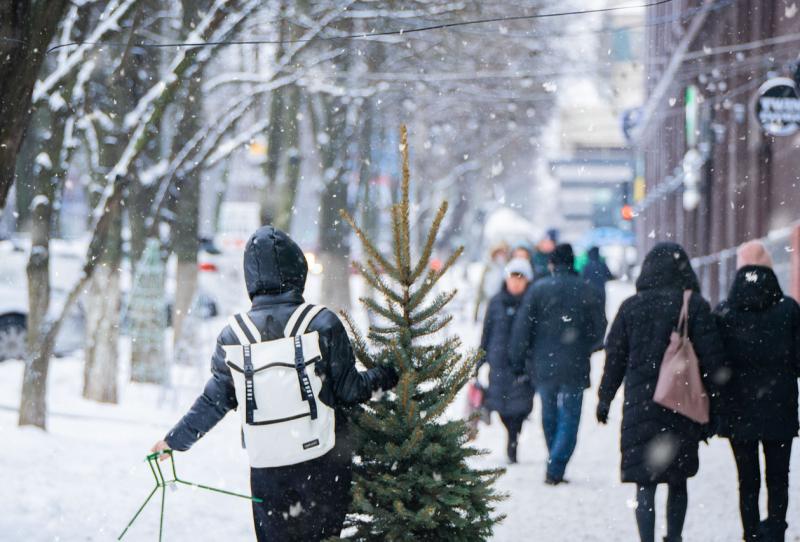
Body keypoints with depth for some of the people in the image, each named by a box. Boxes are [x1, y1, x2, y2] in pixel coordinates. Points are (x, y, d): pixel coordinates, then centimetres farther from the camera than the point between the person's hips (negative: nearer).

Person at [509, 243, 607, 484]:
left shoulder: (537, 290, -4)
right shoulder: (586, 291, -4)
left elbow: (521, 329, -5)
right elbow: (600, 330, 1)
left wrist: (519, 363, 4)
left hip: (543, 366, 1)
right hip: (575, 369, -1)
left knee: (549, 419, 16)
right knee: (569, 420, 3)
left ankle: (555, 467, 22)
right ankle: (555, 470, -10)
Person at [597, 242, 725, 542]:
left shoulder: (631, 306, 2)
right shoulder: (695, 305, -4)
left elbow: (614, 357, 6)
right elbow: (712, 359, -6)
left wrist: (605, 398, 16)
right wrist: (713, 402, 2)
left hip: (640, 405, 0)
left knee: (645, 483, -1)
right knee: (678, 481, 16)